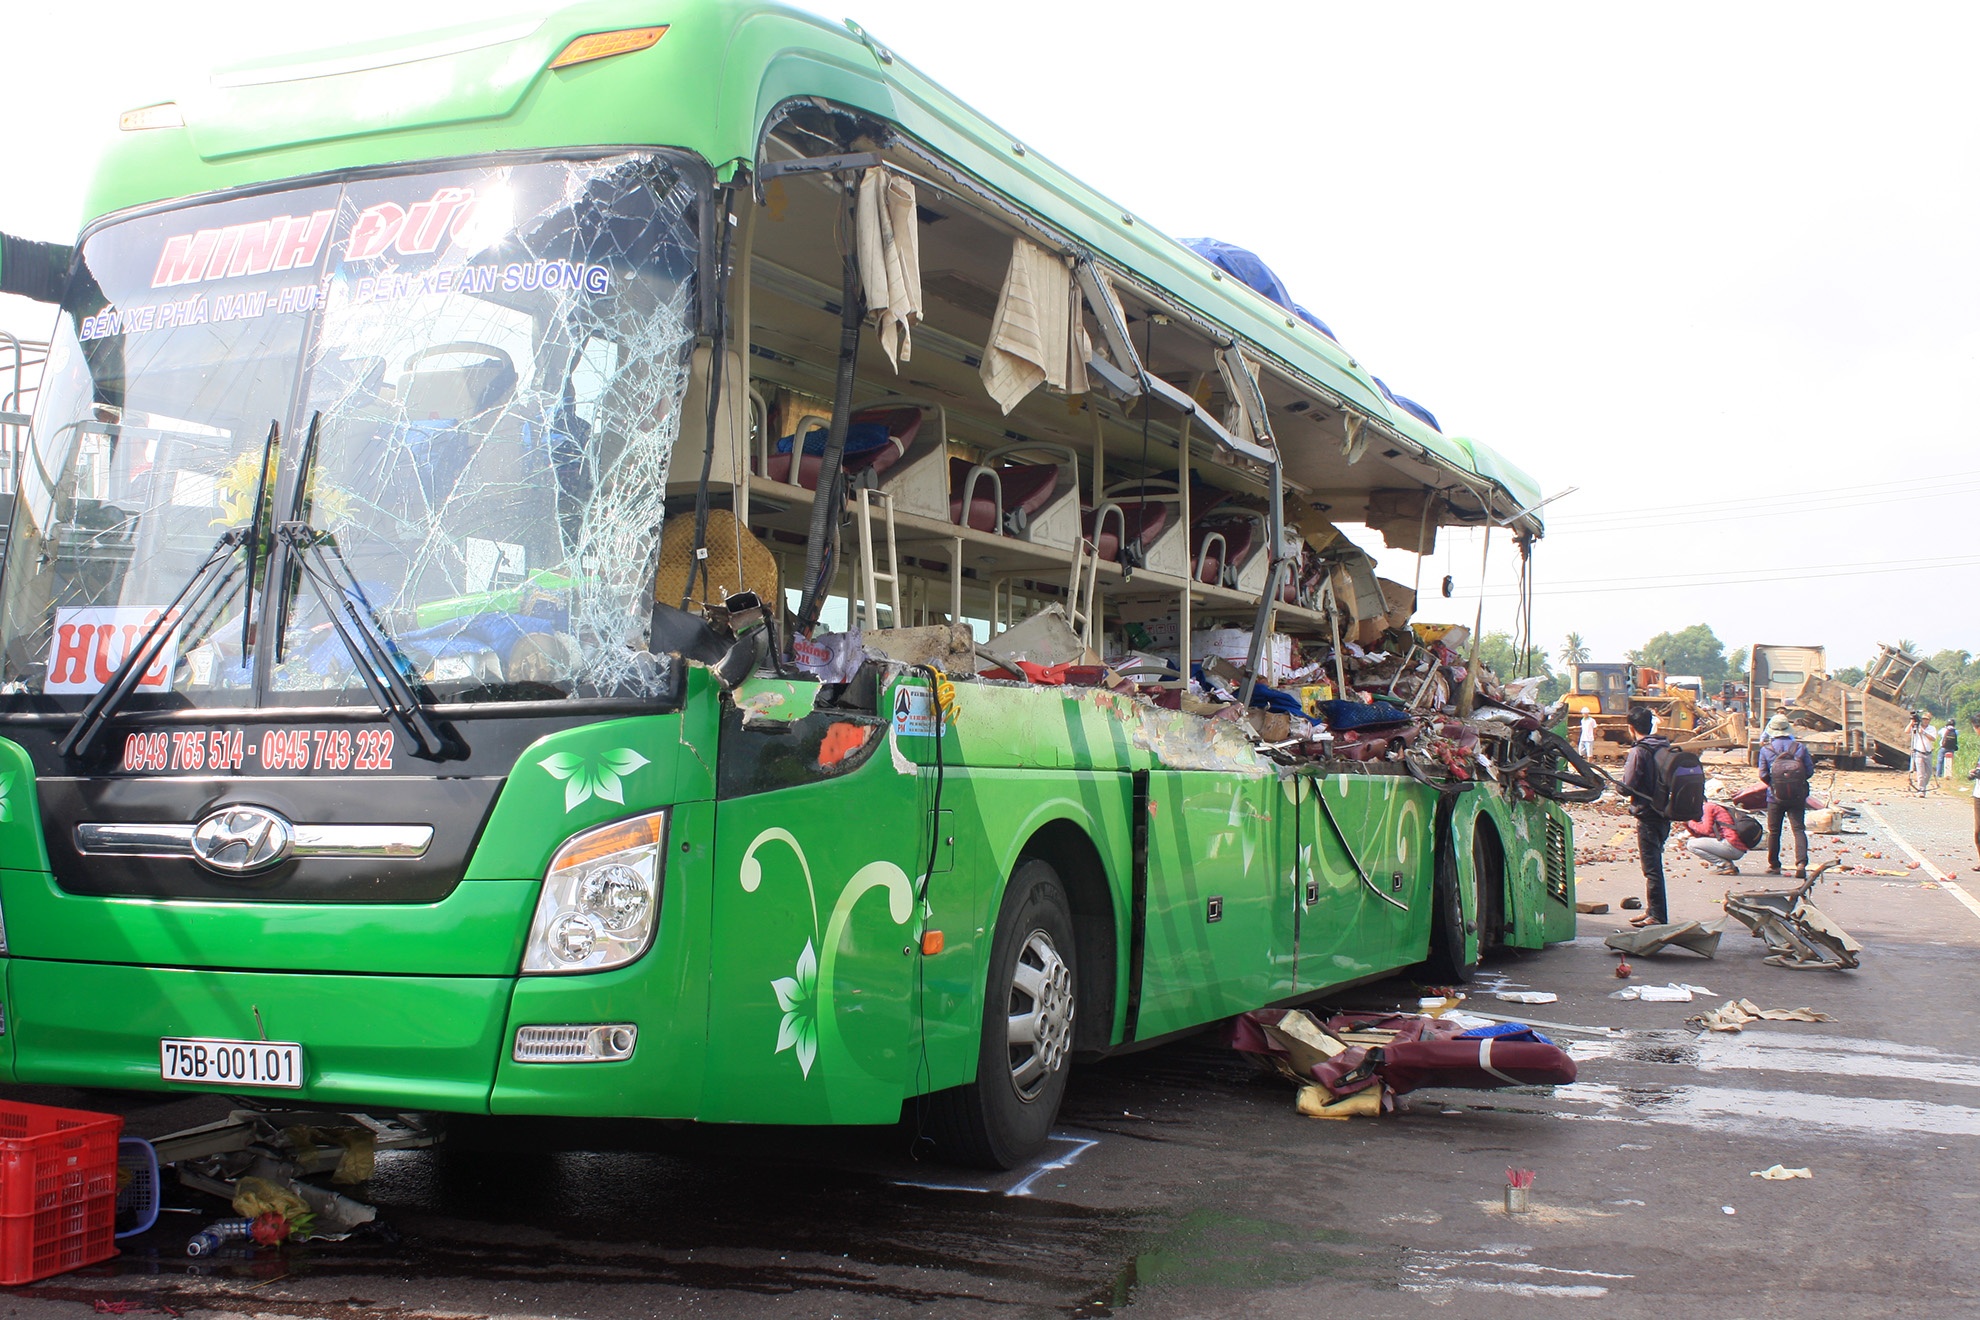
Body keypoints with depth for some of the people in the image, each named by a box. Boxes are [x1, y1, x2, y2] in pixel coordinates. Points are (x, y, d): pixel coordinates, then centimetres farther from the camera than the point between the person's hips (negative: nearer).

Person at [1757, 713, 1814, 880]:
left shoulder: (1766, 750, -5)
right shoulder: (1800, 747, -2)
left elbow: (1763, 775, -4)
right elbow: (1810, 771, 0)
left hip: (1775, 797, 0)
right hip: (1797, 797, 0)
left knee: (1773, 831, 12)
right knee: (1799, 829, -2)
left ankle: (1774, 865, 20)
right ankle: (1801, 863, -19)